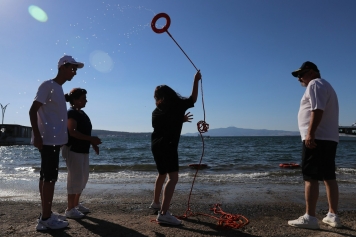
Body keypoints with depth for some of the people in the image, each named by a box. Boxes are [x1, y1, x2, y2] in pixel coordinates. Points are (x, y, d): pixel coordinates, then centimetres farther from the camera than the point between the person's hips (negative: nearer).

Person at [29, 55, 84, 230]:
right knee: (49, 178, -6)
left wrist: (62, 136, 23)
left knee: (46, 177, 13)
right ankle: (46, 219, 3)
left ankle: (46, 214, 22)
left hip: (54, 140, 9)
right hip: (48, 140, -9)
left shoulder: (59, 89, 18)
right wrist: (37, 135, -21)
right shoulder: (47, 85, -8)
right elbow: (33, 111, -15)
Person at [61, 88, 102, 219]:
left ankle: (76, 204, 28)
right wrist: (91, 139, -24)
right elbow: (72, 132, -23)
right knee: (75, 178, -5)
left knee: (83, 177, 14)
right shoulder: (71, 113, -12)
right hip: (73, 150, -10)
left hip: (83, 150, 10)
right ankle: (70, 209, 7)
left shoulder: (82, 113, 15)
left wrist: (92, 143, 10)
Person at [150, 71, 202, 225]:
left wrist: (180, 119, 27)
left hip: (156, 145, 8)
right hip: (168, 146, -8)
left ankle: (155, 203, 38)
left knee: (162, 174, 24)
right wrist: (196, 80, 16)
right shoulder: (177, 105, -5)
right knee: (173, 178, -12)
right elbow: (193, 99, 8)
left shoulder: (156, 111, 11)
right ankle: (164, 214, -21)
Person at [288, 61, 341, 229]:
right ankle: (333, 216, 16)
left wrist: (310, 134, -24)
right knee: (329, 177, 11)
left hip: (317, 138, -10)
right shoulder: (326, 85, 26)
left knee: (310, 177, -9)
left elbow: (317, 110, -20)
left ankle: (309, 217, -7)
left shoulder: (315, 84, -5)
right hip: (329, 138, 11)